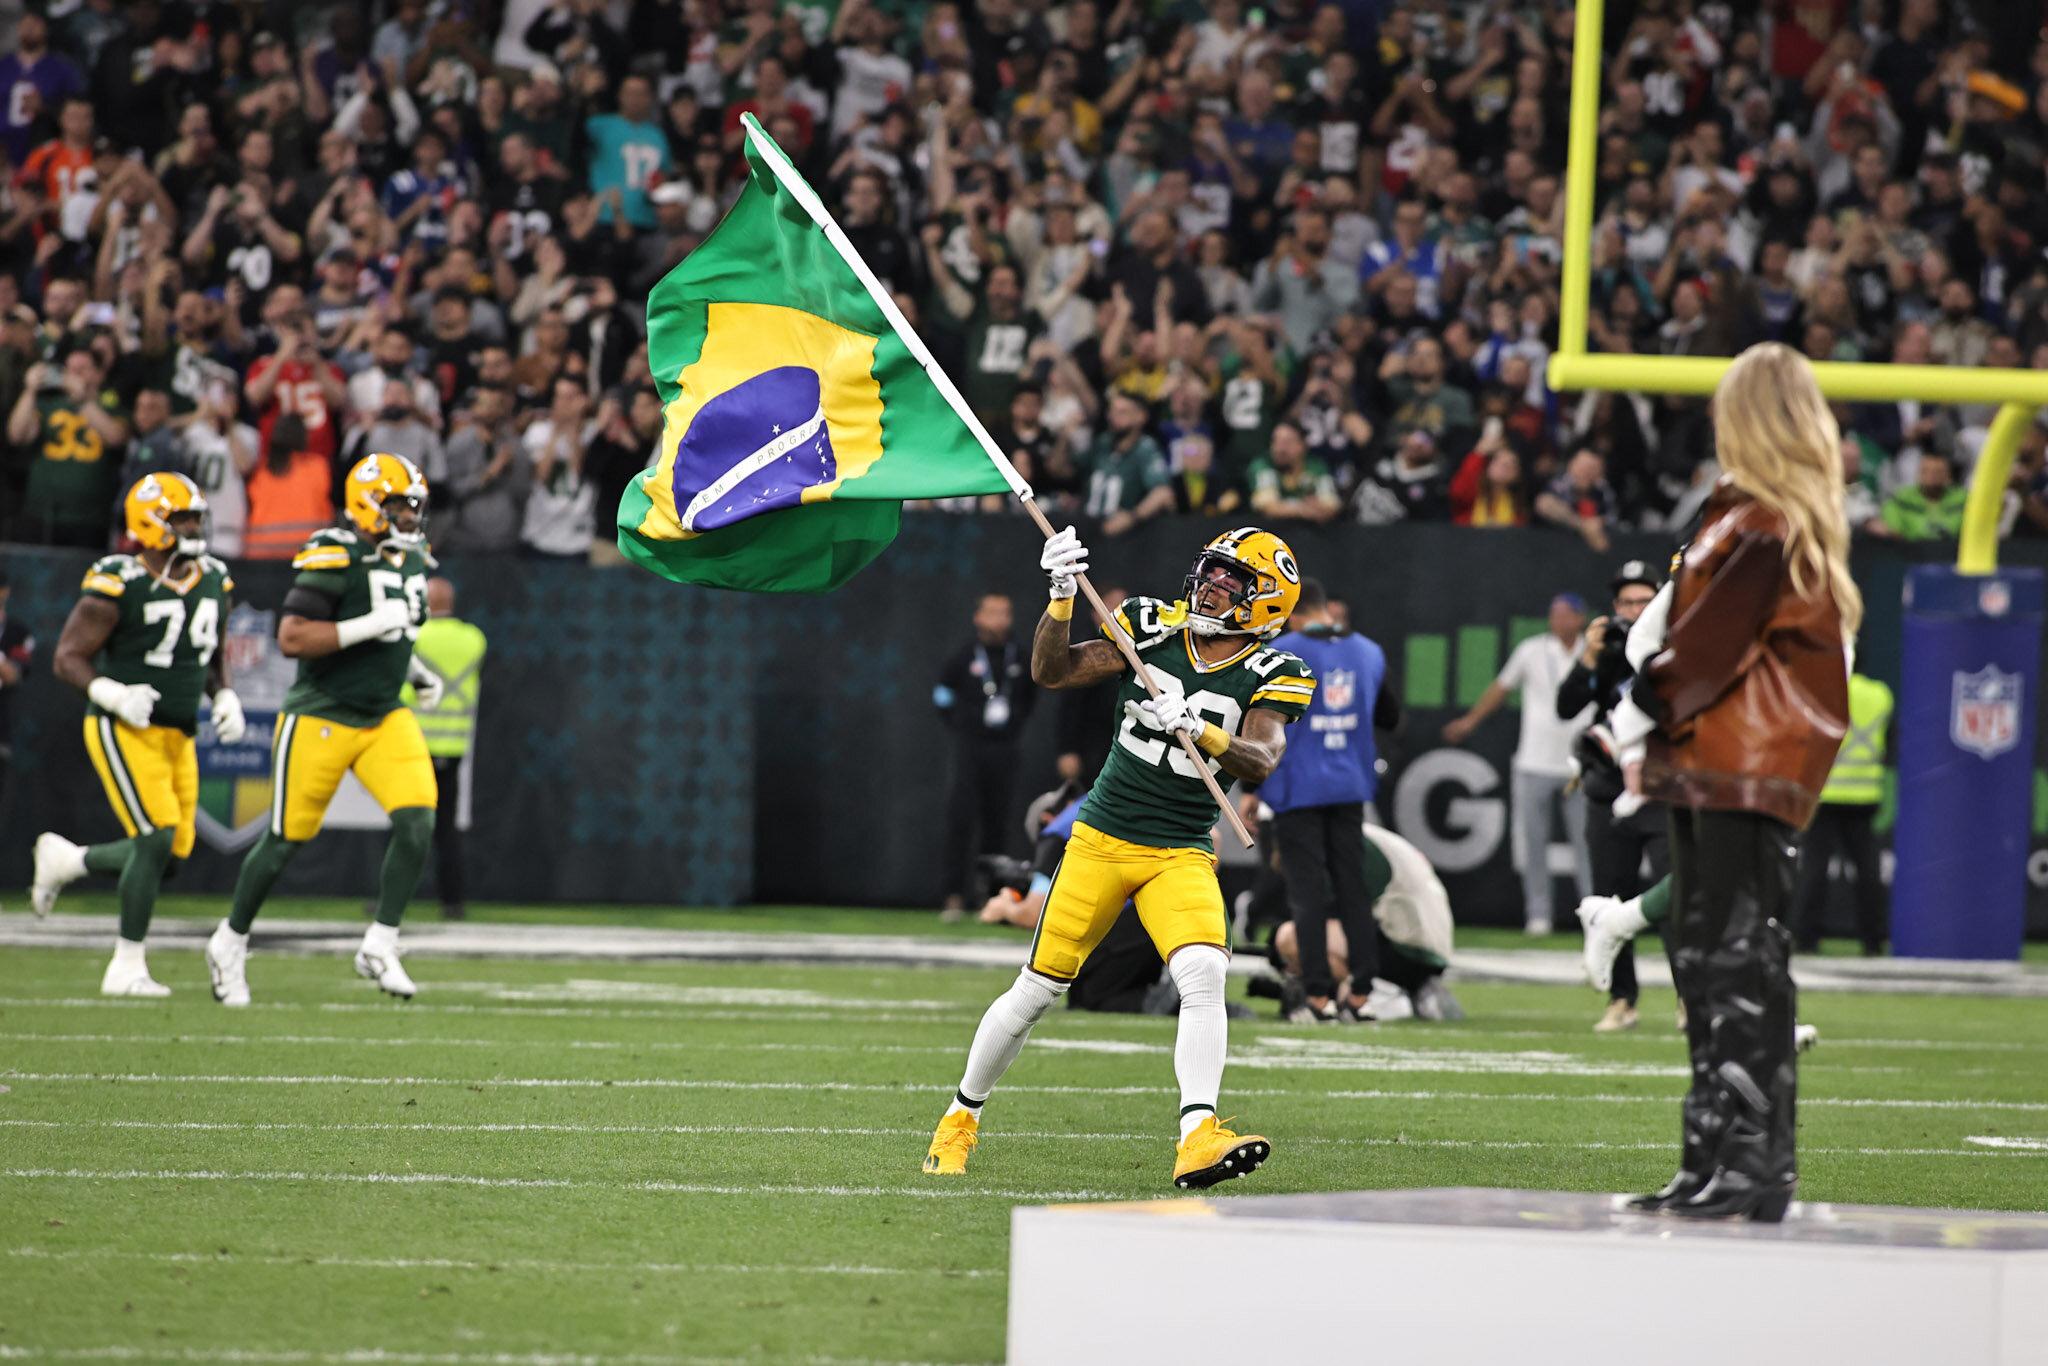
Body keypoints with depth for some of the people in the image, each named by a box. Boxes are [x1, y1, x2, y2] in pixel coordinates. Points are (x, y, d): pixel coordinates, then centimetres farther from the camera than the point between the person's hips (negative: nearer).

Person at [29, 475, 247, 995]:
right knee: (158, 839, -18)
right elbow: (68, 658, -10)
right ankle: (126, 967, -8)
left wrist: (225, 697, 3)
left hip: (177, 735, 7)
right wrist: (112, 694, -26)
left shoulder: (213, 582, 7)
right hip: (123, 731, -7)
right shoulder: (117, 586, -14)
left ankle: (64, 860, 29)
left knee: (173, 853, 5)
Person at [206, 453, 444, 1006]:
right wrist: (371, 625, -27)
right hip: (322, 716, -7)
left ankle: (380, 946, -3)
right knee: (286, 839, 3)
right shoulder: (336, 557, -18)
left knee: (417, 823, -12)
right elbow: (292, 638, -24)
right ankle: (231, 943, 24)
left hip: (385, 716, 7)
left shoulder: (411, 559, 9)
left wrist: (418, 672, 8)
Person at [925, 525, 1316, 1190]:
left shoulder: (1270, 675, -5)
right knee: (1038, 988, 4)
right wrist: (1061, 596, -19)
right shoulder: (1153, 627, -1)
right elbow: (1050, 672, -5)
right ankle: (961, 1117, 24)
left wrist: (1197, 729, -38)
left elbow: (1261, 761, -21)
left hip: (1181, 855, -1)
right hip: (1103, 838, 1)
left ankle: (1198, 1138, -31)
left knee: (1204, 975, -25)